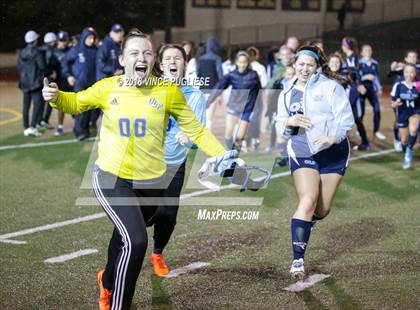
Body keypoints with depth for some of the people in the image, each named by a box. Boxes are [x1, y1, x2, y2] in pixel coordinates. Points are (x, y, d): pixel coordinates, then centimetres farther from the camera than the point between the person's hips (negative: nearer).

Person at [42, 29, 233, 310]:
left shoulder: (168, 91, -7)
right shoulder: (107, 88, -7)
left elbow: (195, 130, 0)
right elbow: (75, 103, 12)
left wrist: (222, 155, -11)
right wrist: (55, 97, -9)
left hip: (151, 182, 2)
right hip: (112, 178, -2)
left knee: (126, 236, 24)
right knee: (135, 241, -23)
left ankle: (108, 282, 56)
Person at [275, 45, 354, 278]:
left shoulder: (330, 87, -2)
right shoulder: (287, 94, 12)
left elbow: (345, 117, -10)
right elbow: (281, 130, 16)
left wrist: (333, 137, -28)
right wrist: (288, 122, -8)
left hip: (333, 153, -1)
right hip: (302, 154, 1)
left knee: (322, 210, 5)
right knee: (308, 201, -20)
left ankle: (302, 224, 42)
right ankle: (298, 259, -19)